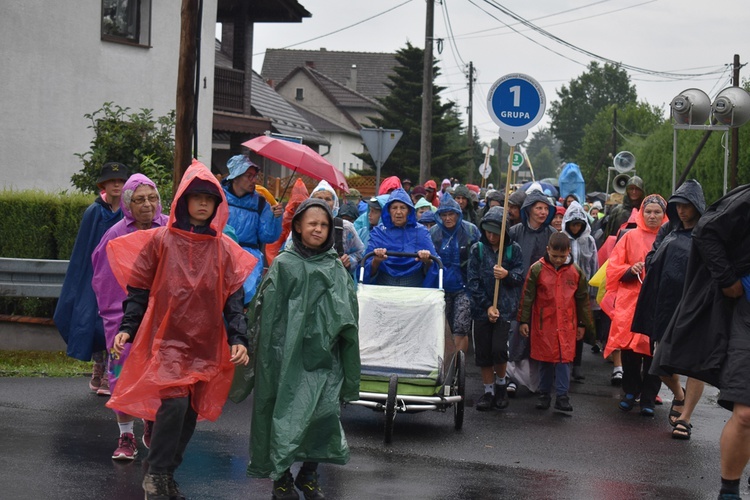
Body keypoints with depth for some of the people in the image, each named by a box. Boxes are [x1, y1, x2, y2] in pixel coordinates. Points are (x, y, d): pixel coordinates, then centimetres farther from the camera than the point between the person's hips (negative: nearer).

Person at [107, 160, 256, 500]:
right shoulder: (161, 240, 0)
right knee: (174, 403, -18)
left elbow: (234, 297, 7)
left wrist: (238, 340, -4)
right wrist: (127, 328, -5)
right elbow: (139, 288, 4)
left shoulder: (225, 249, 6)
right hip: (166, 339, -3)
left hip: (207, 344, 3)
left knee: (191, 411, 7)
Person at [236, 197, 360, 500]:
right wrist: (272, 351, -9)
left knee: (325, 414, -1)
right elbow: (269, 311, -2)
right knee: (287, 415, -2)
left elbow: (349, 313, 9)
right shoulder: (285, 265, 0)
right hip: (290, 354, -3)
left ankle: (309, 474, 16)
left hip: (325, 355, 3)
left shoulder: (336, 268, 9)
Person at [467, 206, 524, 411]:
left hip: (505, 308, -2)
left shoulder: (513, 249, 1)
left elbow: (520, 277, 4)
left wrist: (507, 275, -18)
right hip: (482, 308, 2)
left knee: (499, 349, -14)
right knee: (483, 352, 5)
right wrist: (487, 305, -8)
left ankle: (501, 382, 14)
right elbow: (472, 281, -1)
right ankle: (489, 391, 20)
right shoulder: (477, 249, 2)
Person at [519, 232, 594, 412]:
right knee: (545, 359, 7)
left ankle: (562, 397, 1)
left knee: (564, 358, -2)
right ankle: (544, 395, 18)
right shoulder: (537, 269, -4)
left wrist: (583, 324, 14)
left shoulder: (575, 271, 2)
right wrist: (523, 321, 0)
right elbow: (527, 296, 1)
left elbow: (582, 299, 11)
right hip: (543, 323, -1)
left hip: (567, 324, 1)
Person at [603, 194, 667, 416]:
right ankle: (630, 393, 16)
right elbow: (613, 268, 7)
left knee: (653, 350, -3)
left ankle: (649, 398, 7)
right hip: (630, 301, 1)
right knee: (629, 348, -1)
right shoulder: (630, 237, 8)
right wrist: (631, 270, -11)